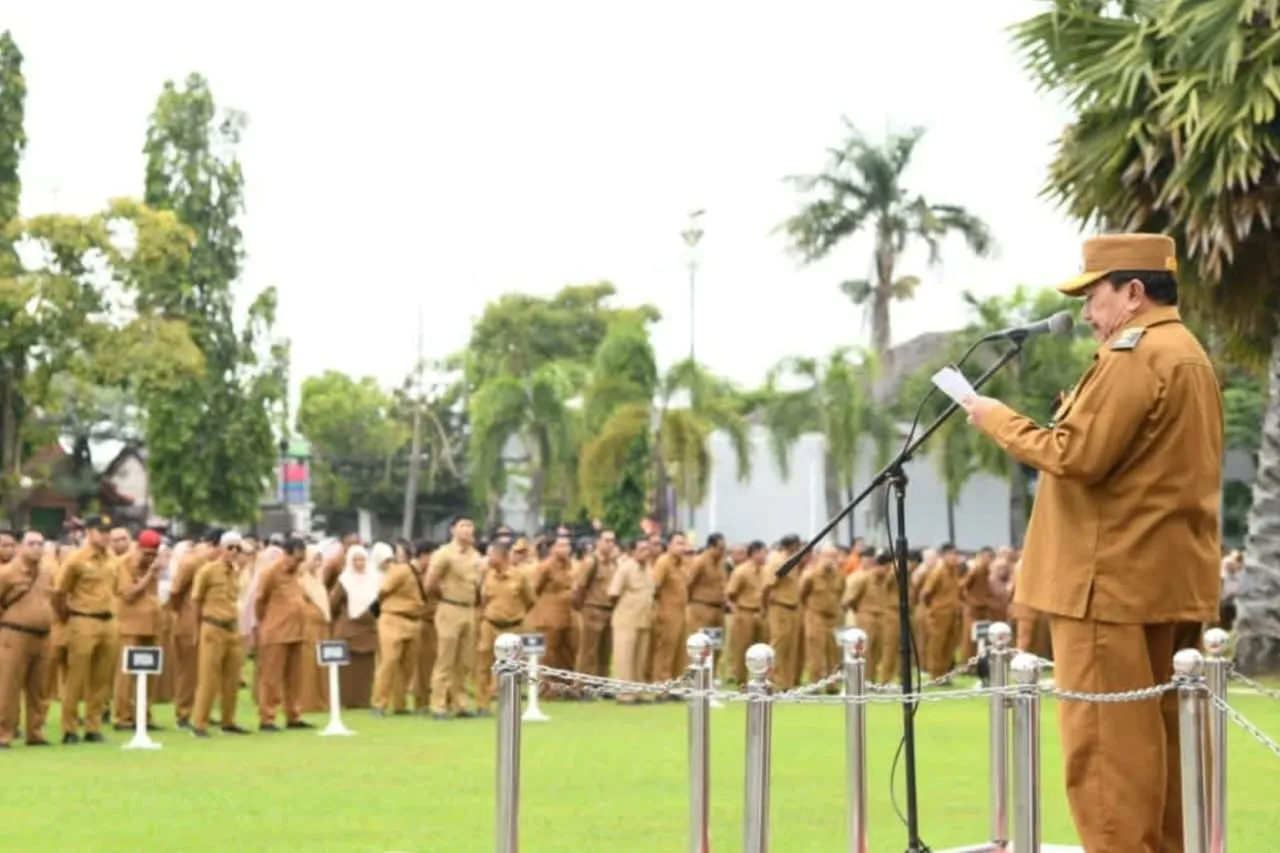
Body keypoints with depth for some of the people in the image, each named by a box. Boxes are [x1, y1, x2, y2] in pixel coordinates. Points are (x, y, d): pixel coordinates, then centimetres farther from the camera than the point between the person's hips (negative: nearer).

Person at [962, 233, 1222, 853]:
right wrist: (1076, 417, 17)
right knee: (1162, 733, 11)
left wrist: (999, 420, -7)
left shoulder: (1133, 353, -14)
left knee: (1106, 739, -8)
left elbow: (1077, 456, -19)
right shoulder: (1189, 354, 18)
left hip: (1115, 580, -10)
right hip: (1176, 578, 10)